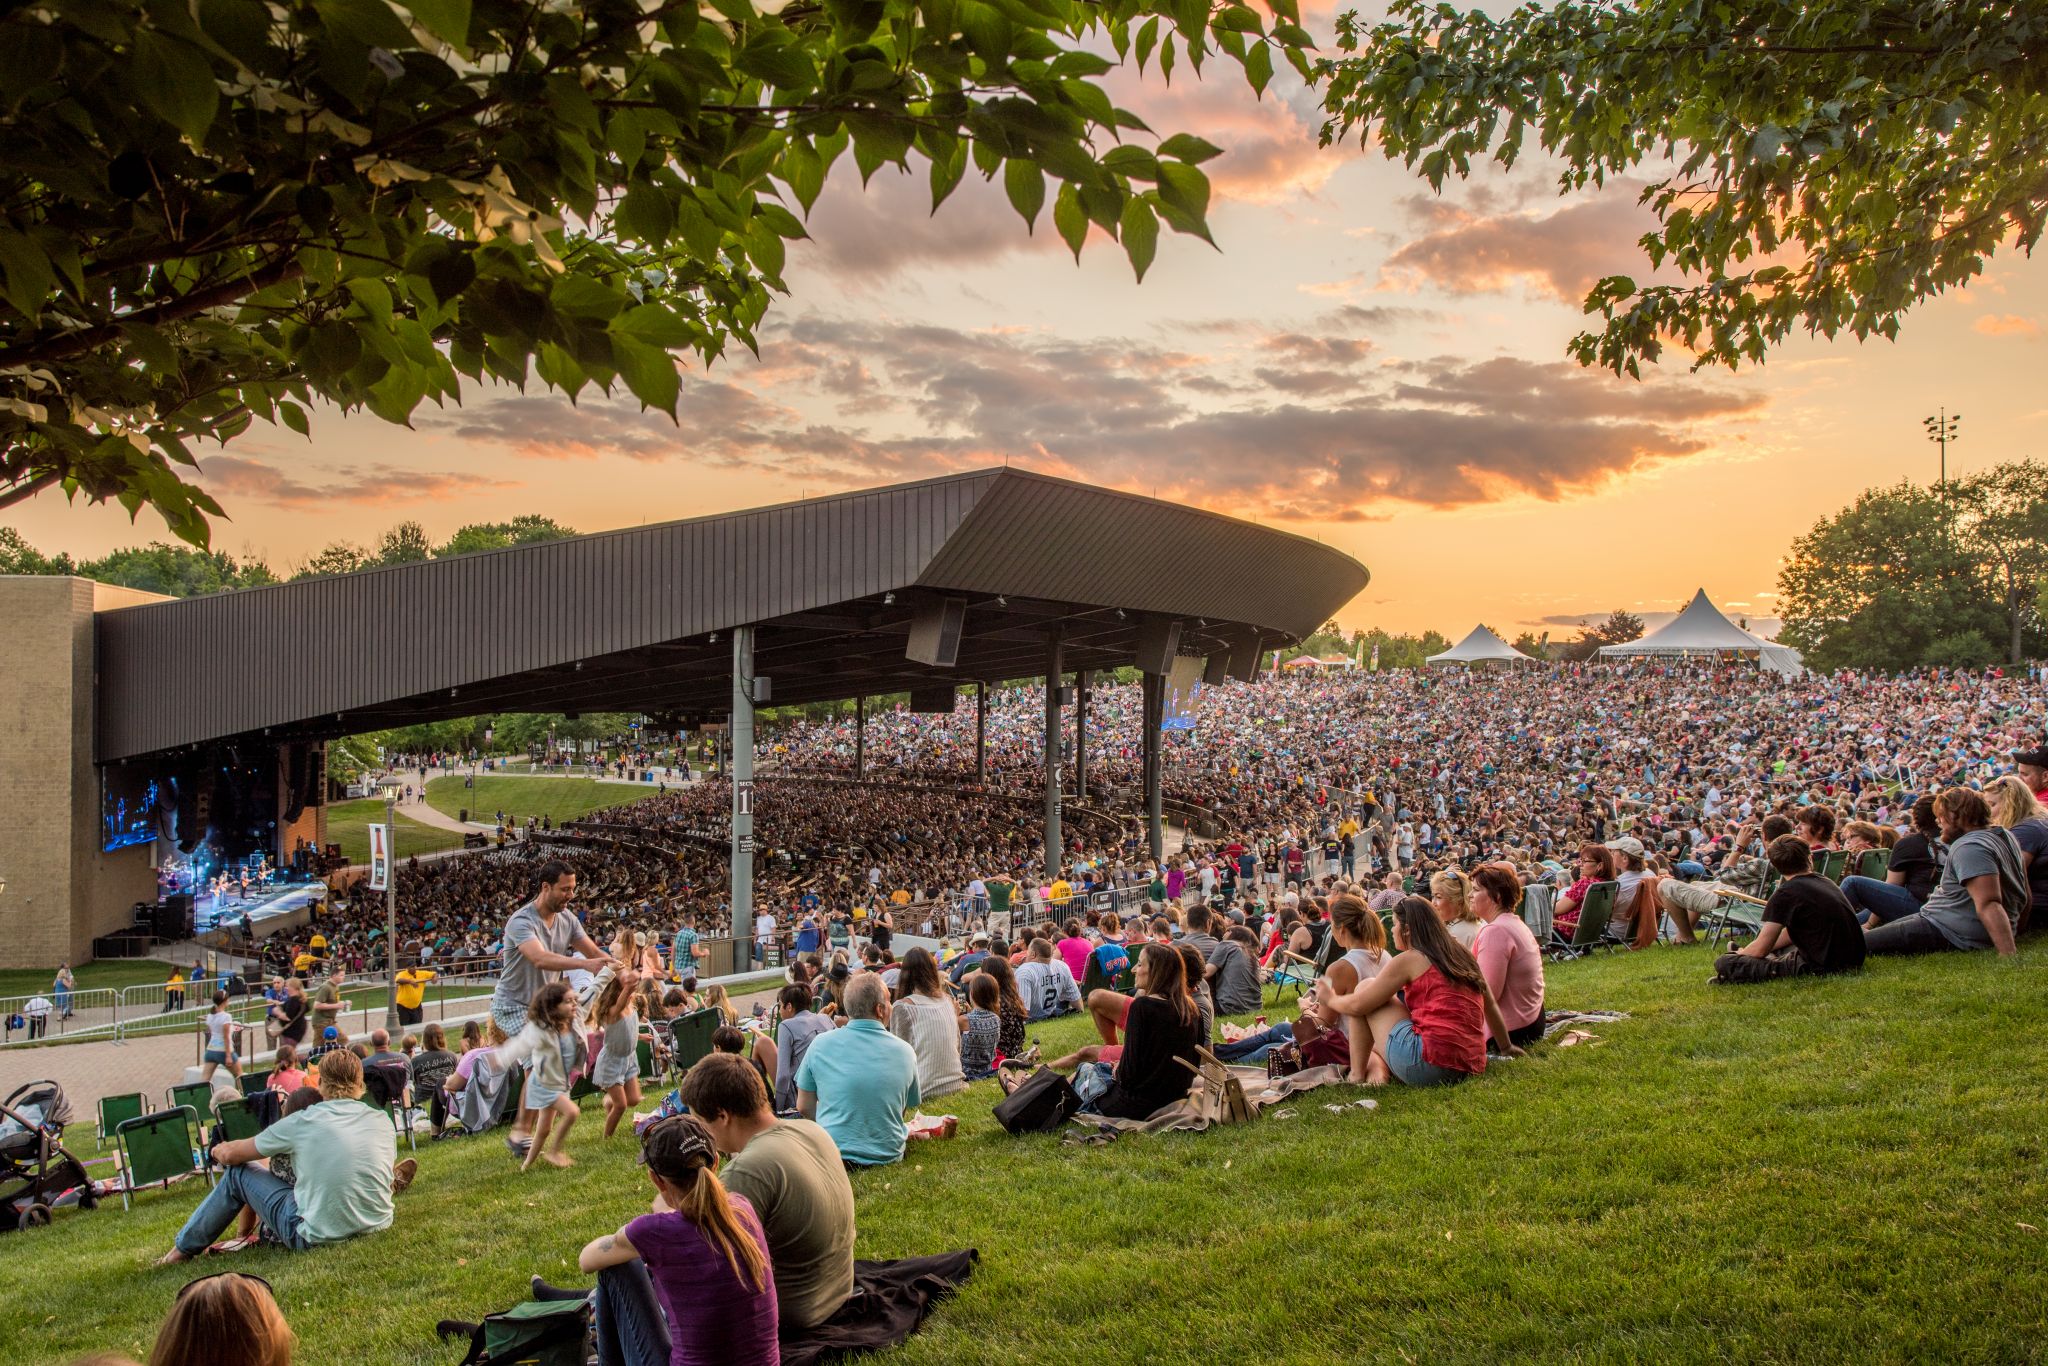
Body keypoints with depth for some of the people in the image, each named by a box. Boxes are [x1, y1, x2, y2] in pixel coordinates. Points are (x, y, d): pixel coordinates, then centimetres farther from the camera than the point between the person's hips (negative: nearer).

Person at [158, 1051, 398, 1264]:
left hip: (319, 1236, -4)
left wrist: (218, 1149, 28)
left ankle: (184, 1249, 31)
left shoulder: (302, 1122, -9)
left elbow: (230, 1155, 3)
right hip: (376, 1226, 4)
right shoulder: (383, 1121, -1)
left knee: (237, 1172, 14)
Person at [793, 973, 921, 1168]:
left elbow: (804, 1107, 2)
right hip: (887, 1156, 1)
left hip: (832, 1155, -1)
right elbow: (904, 1108, 8)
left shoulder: (820, 1044, -7)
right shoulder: (905, 1051, -5)